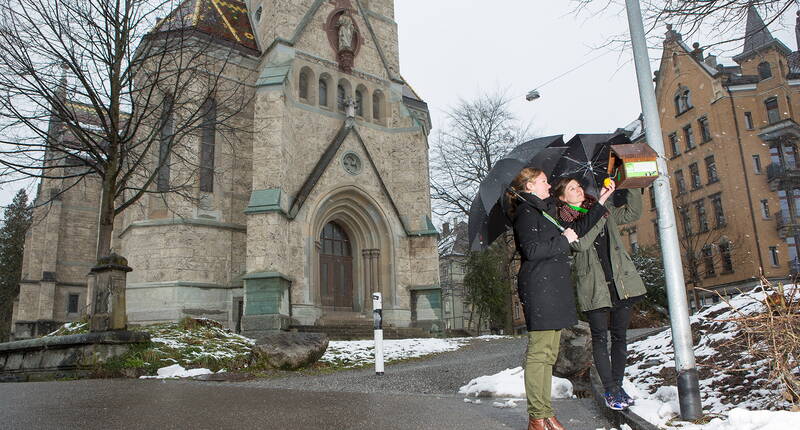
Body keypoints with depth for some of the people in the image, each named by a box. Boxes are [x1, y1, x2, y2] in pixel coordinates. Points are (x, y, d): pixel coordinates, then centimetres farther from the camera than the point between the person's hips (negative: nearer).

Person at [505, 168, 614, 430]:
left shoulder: (544, 212, 24)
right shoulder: (526, 213, -7)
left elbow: (576, 229, 32)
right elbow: (532, 250, -19)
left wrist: (600, 204, 31)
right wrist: (563, 241, -9)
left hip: (554, 288, 10)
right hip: (538, 288, -10)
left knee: (549, 354, 10)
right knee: (539, 352, -7)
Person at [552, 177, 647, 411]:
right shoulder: (563, 221, -3)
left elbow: (632, 213, 16)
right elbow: (580, 242, -19)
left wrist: (633, 187, 2)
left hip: (622, 282, 5)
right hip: (594, 287, -5)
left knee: (619, 336, 10)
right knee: (600, 338, 2)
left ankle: (618, 385, 21)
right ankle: (610, 391, 9)